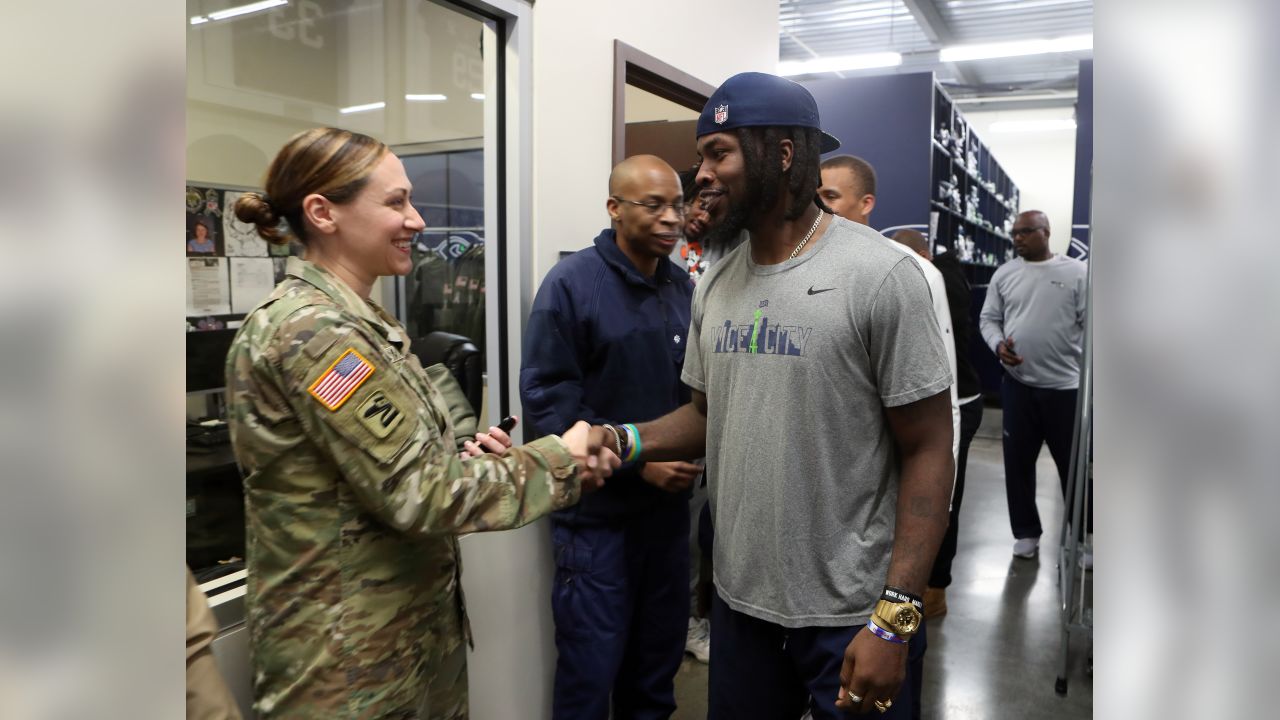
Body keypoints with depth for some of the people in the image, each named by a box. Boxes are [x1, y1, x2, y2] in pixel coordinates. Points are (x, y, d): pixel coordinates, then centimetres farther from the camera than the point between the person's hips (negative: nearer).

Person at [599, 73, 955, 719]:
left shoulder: (879, 274, -14)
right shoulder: (714, 286, 5)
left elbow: (928, 451, -13)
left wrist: (894, 619, -18)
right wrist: (628, 440, -6)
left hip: (849, 615, -5)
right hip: (738, 598, 6)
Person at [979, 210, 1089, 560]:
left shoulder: (1077, 272, -2)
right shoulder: (1004, 274, 5)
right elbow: (988, 318, 8)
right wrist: (998, 345, -13)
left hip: (1066, 386, -2)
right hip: (1018, 385, 3)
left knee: (1074, 465, 6)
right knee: (1018, 462, 10)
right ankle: (1026, 532, 26)